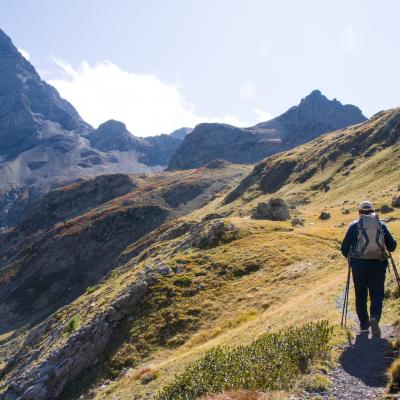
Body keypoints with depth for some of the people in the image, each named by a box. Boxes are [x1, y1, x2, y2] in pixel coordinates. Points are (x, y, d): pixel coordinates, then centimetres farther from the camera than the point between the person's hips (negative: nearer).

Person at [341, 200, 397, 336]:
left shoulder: (354, 225, 2)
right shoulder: (381, 225, 7)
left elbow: (344, 248, -1)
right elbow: (392, 246, 6)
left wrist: (349, 256, 20)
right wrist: (384, 249, 28)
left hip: (359, 265, 0)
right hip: (378, 265, 1)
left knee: (361, 297, 13)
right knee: (377, 295, 7)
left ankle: (364, 325, 15)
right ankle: (374, 318, -17)